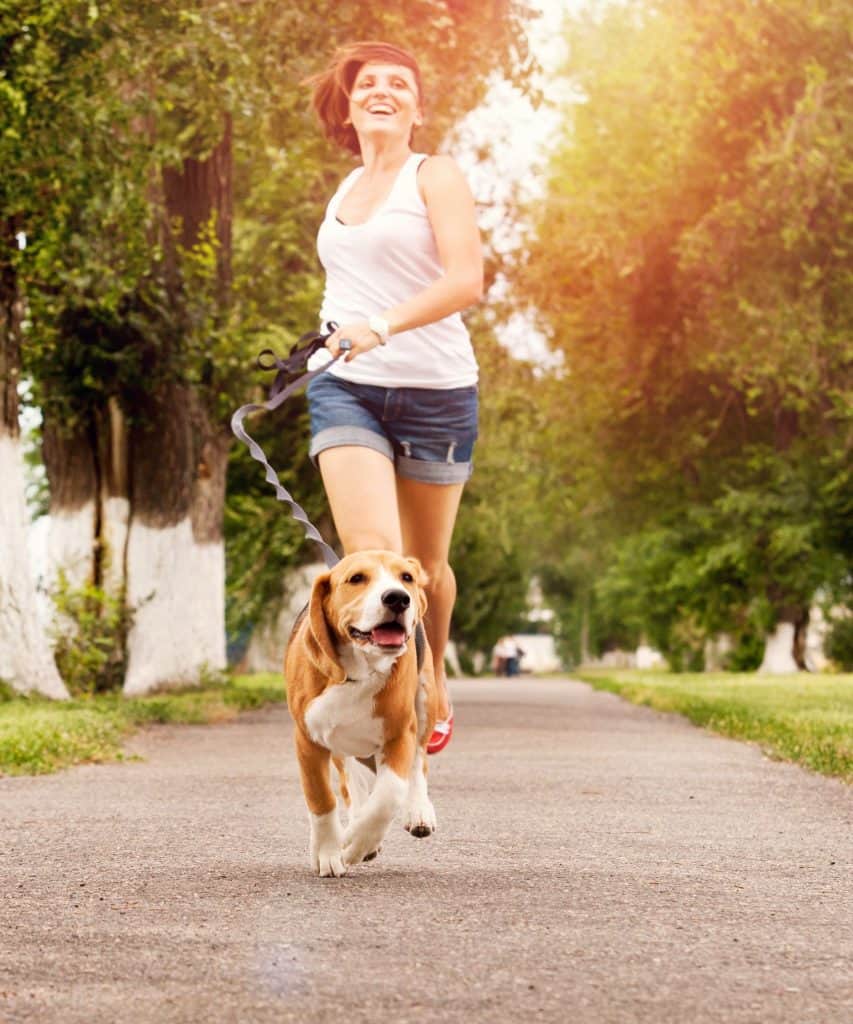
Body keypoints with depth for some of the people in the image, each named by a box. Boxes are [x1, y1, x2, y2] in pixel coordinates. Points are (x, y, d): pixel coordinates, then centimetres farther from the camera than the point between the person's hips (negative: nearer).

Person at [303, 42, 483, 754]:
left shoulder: (435, 176, -2)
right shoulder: (345, 193, 16)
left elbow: (465, 280, -17)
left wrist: (381, 328, -29)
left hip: (434, 390, -3)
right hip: (346, 389, 3)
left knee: (425, 564, 10)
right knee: (371, 554, -18)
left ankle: (433, 689, 35)